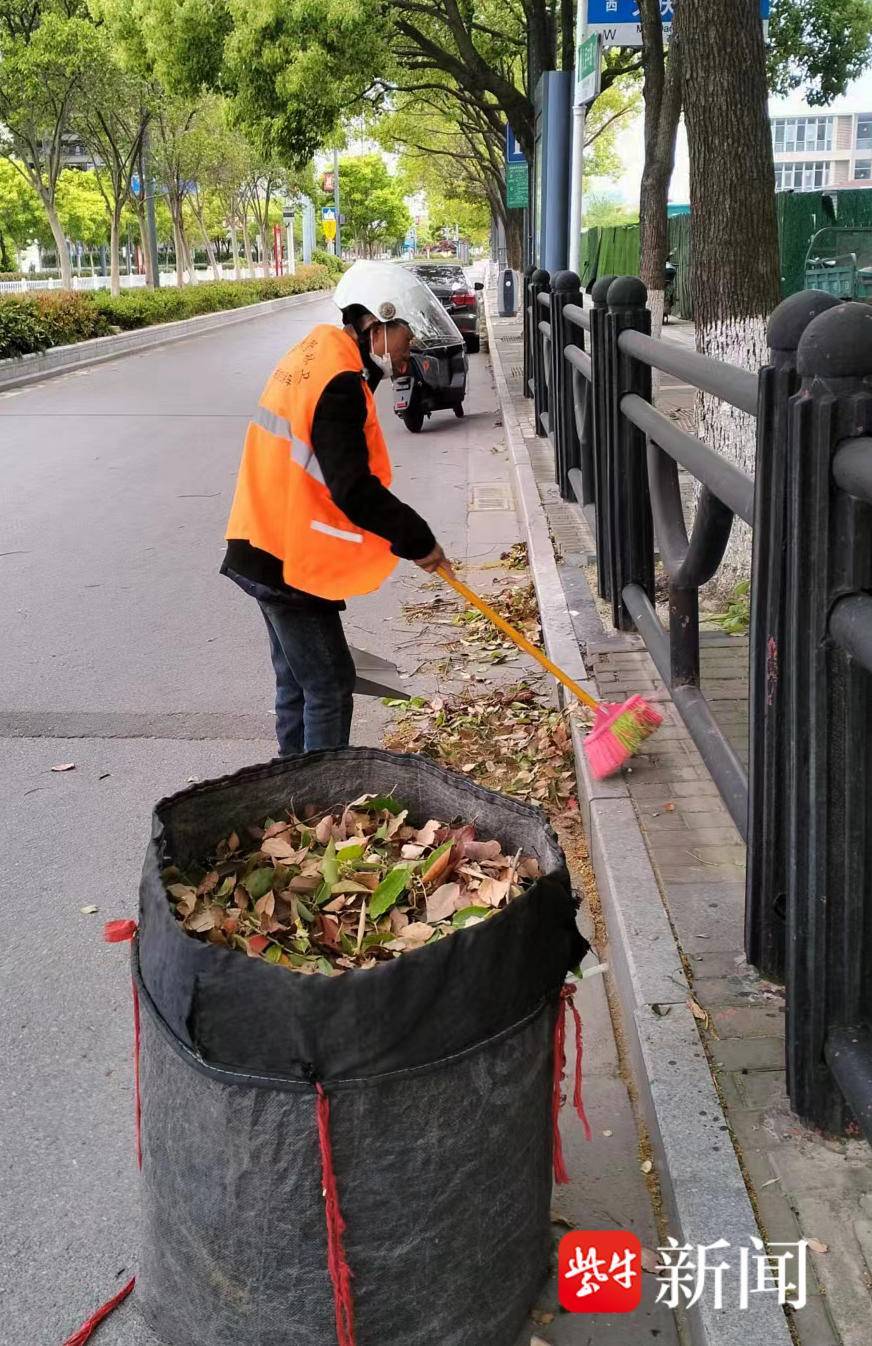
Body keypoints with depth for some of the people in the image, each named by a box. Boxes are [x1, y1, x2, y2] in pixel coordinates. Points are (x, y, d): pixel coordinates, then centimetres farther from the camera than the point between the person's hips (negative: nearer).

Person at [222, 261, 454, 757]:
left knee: (299, 683, 19)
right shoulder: (340, 384, -21)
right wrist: (417, 539, -16)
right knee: (330, 687, -2)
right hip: (292, 564, -11)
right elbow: (352, 489, -25)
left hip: (270, 552, 11)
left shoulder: (312, 357, 12)